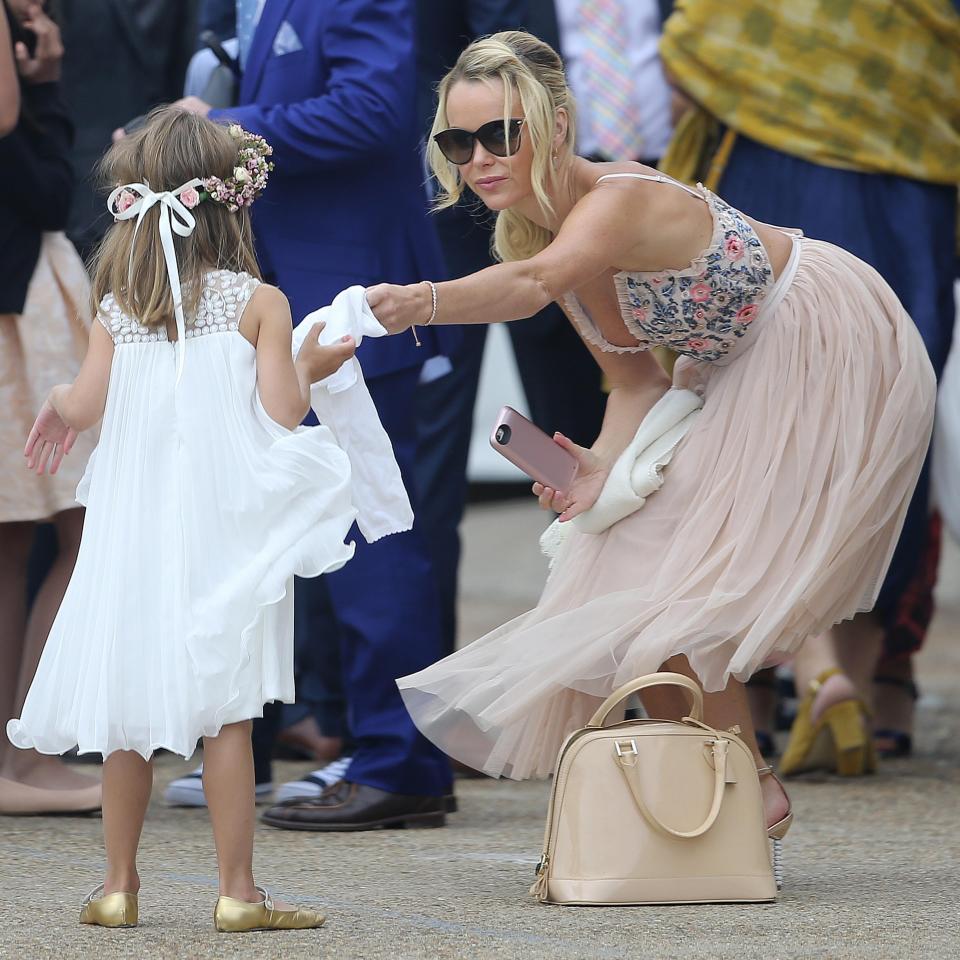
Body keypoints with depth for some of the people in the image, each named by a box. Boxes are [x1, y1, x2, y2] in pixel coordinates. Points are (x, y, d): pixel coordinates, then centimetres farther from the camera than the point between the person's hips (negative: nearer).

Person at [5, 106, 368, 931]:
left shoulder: (118, 307, 2)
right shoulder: (258, 303, -6)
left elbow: (87, 405, 5)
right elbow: (280, 412, -10)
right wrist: (311, 367, 9)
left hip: (135, 526, 3)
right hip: (219, 530, -3)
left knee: (130, 706, 9)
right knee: (224, 709, -1)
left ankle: (119, 885, 14)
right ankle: (238, 890, 0)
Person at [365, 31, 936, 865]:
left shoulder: (620, 203, -33)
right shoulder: (533, 233, -6)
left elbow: (533, 285, -55)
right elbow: (636, 379, -1)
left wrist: (426, 302, -73)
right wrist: (605, 462, -21)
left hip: (833, 354, -9)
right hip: (736, 377, 9)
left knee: (682, 597, -13)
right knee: (631, 567, 7)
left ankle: (751, 789, 4)